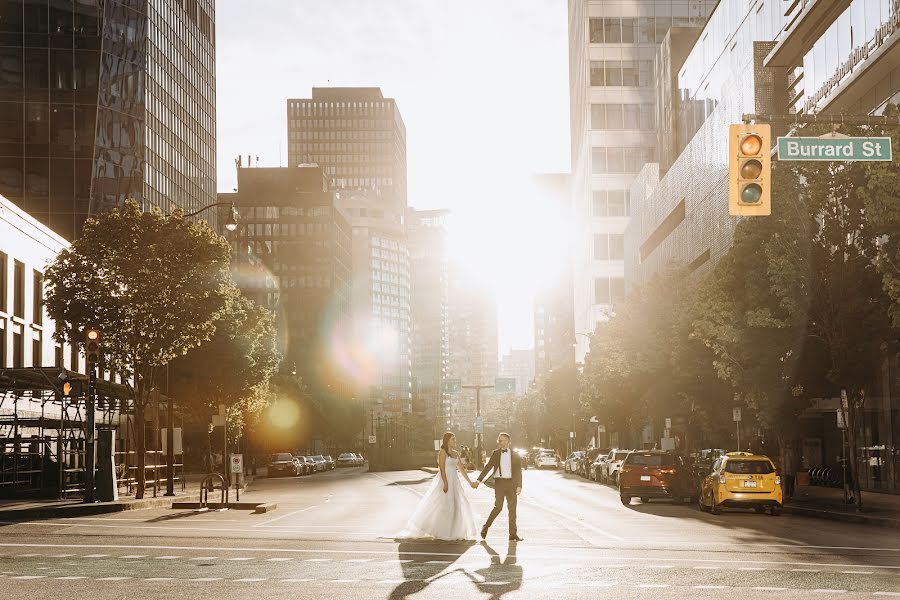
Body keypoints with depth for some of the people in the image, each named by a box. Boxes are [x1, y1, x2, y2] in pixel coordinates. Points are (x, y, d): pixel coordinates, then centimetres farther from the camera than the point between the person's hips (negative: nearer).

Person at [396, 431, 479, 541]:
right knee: (443, 506, -8)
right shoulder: (443, 452, -9)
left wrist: (470, 482, 17)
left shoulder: (456, 453, 13)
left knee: (457, 506, 5)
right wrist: (445, 483, -25)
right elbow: (442, 468, -16)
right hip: (445, 480, -8)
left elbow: (461, 469, 18)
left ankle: (453, 533, 12)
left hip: (454, 481, 8)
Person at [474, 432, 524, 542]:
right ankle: (486, 527, 8)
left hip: (511, 483, 1)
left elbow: (518, 472, 6)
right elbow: (487, 468, 6)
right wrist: (479, 480, -3)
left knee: (512, 508, 2)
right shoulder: (495, 454, 8)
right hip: (499, 482, -1)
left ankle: (513, 534, 8)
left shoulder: (515, 456, 8)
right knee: (498, 507, -11)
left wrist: (519, 486, -6)